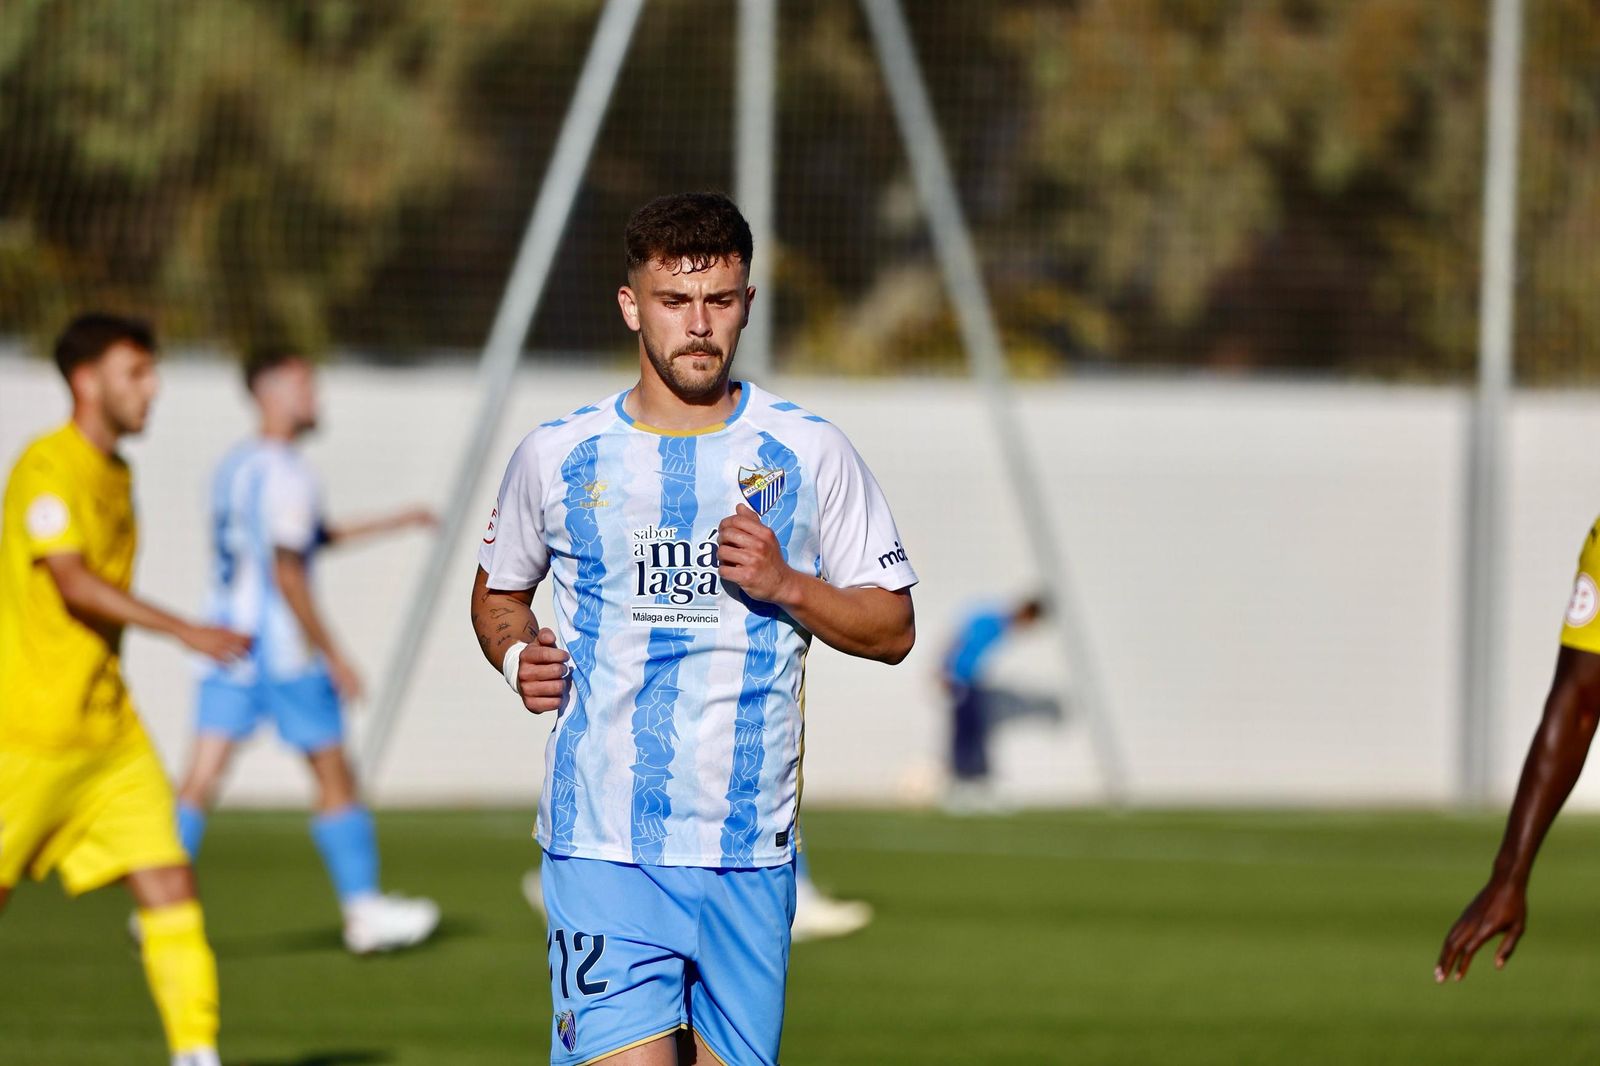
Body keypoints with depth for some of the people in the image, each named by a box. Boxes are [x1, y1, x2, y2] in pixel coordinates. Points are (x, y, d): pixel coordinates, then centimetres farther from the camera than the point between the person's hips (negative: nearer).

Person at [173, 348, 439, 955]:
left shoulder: (234, 467, 14)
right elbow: (287, 573, -19)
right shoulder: (284, 474, -14)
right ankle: (363, 910, 12)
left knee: (202, 778, 0)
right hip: (283, 647, -8)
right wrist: (331, 655, -15)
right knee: (335, 777, 5)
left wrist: (394, 523, 33)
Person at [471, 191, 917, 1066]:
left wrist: (785, 585, -9)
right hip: (602, 850, -1)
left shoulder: (809, 453, 4)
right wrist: (518, 656, 0)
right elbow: (498, 592, 21)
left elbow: (892, 628, 8)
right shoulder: (558, 455, 5)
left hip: (750, 852, 1)